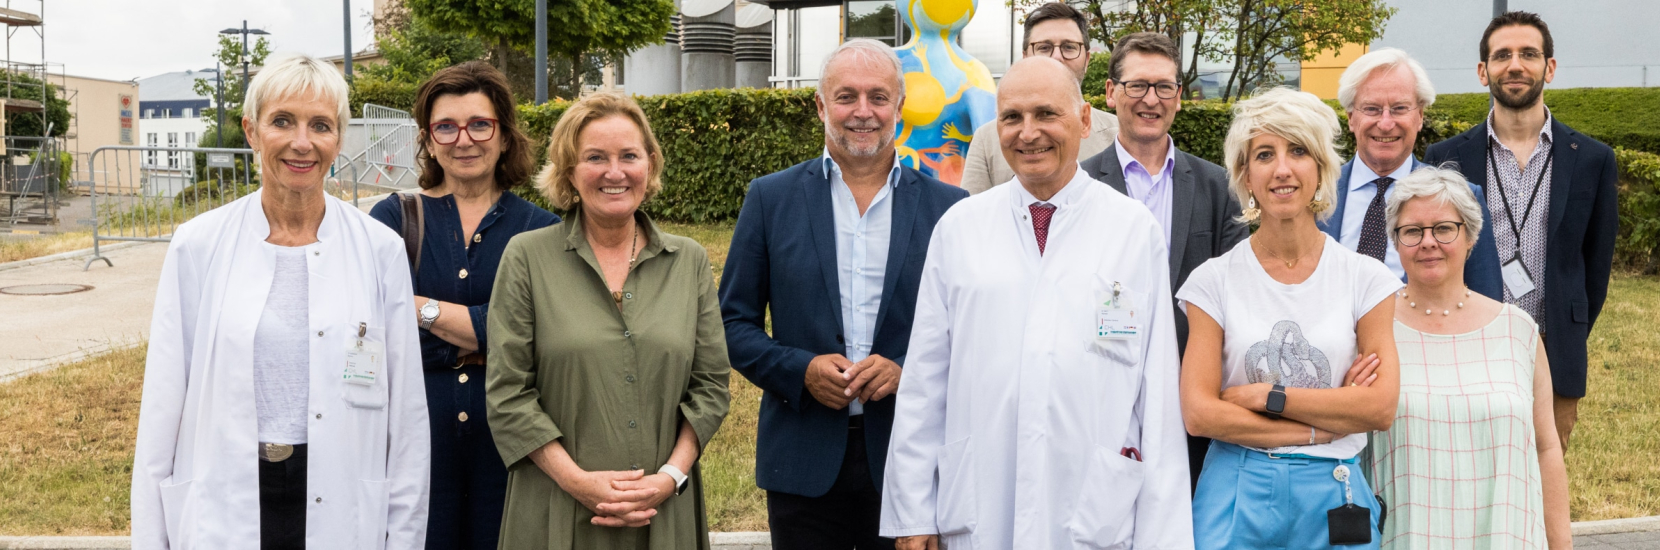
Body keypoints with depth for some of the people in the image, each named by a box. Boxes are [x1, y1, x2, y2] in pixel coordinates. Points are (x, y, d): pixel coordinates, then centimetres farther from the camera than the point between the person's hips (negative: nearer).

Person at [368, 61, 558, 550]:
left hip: (507, 437, 0)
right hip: (414, 430, 0)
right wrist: (484, 336, -12)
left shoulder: (541, 230, 3)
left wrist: (426, 309, -12)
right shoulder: (392, 218, 3)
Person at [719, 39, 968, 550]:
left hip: (908, 456, 0)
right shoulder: (770, 198, 3)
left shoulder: (947, 207, 2)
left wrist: (905, 371, -13)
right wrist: (801, 369, -13)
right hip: (804, 463, 0)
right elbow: (735, 323, 4)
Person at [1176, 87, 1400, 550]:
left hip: (1333, 498, 1)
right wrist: (1323, 425, -11)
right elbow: (1198, 414, -10)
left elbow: (1381, 407, -7)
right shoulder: (1214, 280, -3)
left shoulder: (1365, 278, 0)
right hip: (1237, 498, -1)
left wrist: (1263, 395, -12)